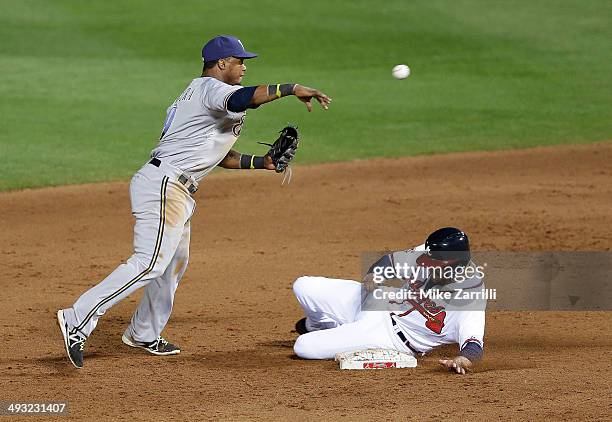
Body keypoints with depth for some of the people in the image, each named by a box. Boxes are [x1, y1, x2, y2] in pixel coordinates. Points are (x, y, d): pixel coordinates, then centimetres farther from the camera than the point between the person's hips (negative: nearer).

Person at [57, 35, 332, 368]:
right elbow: (244, 98, -31)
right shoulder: (209, 87, -7)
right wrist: (292, 88, -24)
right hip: (164, 184, -11)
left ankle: (143, 335, 36)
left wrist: (261, 162, 20)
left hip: (177, 191, 11)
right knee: (149, 263, -20)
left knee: (174, 263, 23)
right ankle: (79, 321, -28)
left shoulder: (199, 93, 25)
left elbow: (218, 155, 29)